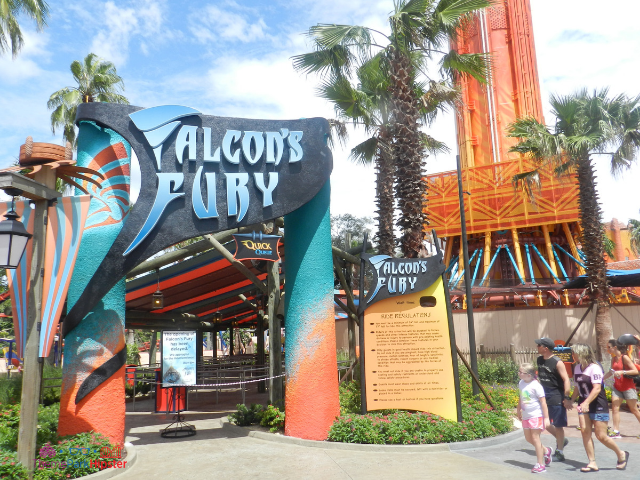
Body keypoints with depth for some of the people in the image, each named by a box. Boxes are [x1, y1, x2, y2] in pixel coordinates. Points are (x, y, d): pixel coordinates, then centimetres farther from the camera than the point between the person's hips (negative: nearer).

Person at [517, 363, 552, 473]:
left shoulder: (535, 385, -20)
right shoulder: (521, 383, 2)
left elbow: (543, 402, -16)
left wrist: (546, 418, -16)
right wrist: (519, 411, 22)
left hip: (536, 415, -8)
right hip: (526, 416, 8)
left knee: (535, 438, -2)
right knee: (528, 438, 14)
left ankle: (541, 465, 10)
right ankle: (546, 450, 38)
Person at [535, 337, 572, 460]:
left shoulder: (557, 362, -17)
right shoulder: (539, 360, 5)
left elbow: (566, 380, -19)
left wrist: (566, 398, -23)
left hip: (556, 397, -7)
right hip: (544, 396, 7)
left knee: (558, 425, 2)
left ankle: (560, 451, 16)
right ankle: (561, 440, 34)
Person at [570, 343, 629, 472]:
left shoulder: (594, 367, -18)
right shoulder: (577, 367, 6)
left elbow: (597, 389, -25)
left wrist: (586, 403, -34)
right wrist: (570, 401, 12)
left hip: (598, 406, -7)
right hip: (584, 405, 7)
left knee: (601, 436, -2)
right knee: (585, 432, -2)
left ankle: (621, 455, 23)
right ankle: (592, 463, 5)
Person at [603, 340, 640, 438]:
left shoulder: (624, 357, -14)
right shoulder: (613, 359, 6)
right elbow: (611, 372, 20)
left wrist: (622, 372, -29)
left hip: (628, 387, -6)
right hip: (617, 387, 6)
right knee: (615, 407, -3)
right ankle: (616, 431, -3)